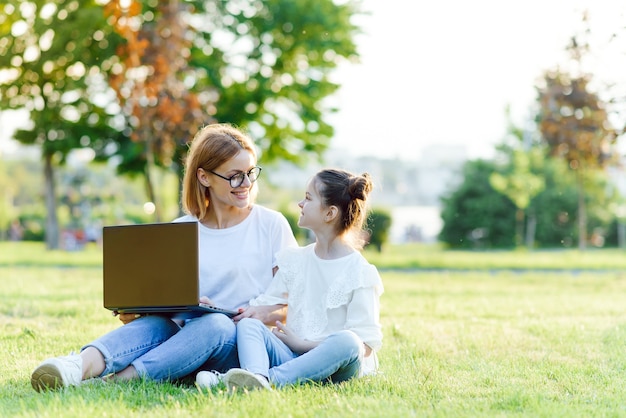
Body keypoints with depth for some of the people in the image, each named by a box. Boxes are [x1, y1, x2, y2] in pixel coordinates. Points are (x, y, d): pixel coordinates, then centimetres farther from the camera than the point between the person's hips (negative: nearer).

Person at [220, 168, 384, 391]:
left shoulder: (359, 272, -4)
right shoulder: (295, 260, 15)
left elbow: (367, 344, -11)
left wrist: (303, 344, -14)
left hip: (334, 364, -4)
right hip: (292, 357, 5)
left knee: (348, 341, -35)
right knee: (248, 324, -18)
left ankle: (271, 378, -46)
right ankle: (256, 377, -50)